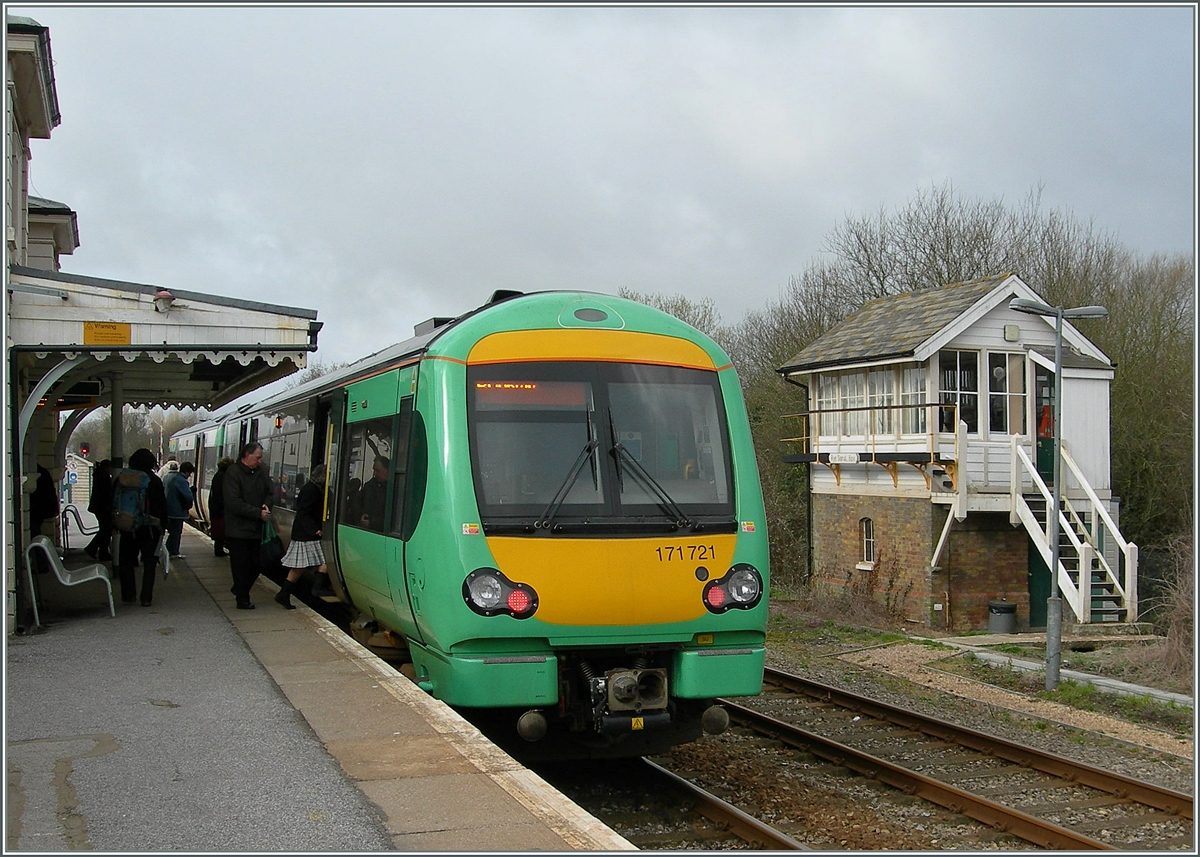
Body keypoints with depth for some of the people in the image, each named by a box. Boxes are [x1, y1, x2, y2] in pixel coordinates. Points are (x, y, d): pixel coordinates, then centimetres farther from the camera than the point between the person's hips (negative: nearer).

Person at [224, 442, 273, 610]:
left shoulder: (261, 471, 7)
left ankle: (239, 590, 30)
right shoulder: (233, 473, -12)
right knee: (241, 566, 0)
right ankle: (242, 599, 10)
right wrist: (258, 513, -19)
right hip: (238, 530, -6)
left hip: (256, 528, 6)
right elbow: (234, 503, -18)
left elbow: (269, 493, 19)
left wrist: (266, 505, -5)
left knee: (257, 563, 10)